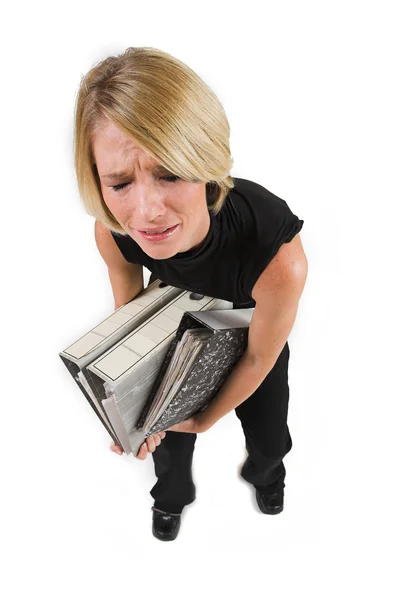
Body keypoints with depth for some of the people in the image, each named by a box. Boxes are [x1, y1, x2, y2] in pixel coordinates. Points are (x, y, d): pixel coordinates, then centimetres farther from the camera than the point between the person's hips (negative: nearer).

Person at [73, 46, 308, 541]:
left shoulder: (279, 259, -47)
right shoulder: (112, 232, -35)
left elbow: (259, 359, -25)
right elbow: (129, 310, -11)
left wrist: (204, 420, -10)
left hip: (252, 328, -1)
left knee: (268, 436, 17)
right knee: (166, 437, 18)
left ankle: (263, 473, 58)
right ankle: (172, 496, 56)